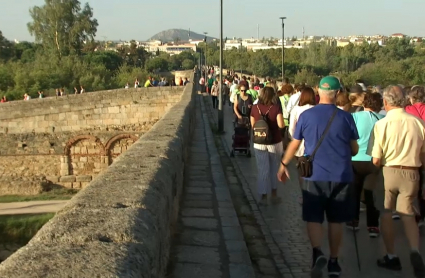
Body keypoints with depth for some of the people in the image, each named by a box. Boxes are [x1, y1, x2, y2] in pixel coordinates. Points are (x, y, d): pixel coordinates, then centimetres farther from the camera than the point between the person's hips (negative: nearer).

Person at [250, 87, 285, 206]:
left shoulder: (255, 108, -3)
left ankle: (263, 197, 10)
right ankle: (274, 194, 26)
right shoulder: (276, 107, -11)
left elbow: (253, 125, 4)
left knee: (263, 170, 8)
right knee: (274, 169, 16)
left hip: (259, 143, 1)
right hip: (275, 142, -1)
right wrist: (283, 123, 5)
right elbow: (281, 125, -16)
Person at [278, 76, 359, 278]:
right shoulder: (346, 117, -2)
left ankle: (317, 252, -16)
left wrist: (284, 165, 20)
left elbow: (294, 144, 5)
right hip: (341, 176, 1)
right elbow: (355, 149, 5)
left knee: (313, 218, 7)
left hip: (314, 176, -1)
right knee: (336, 220, 12)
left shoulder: (306, 116, -3)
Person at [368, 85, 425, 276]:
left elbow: (376, 160, -11)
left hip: (389, 172, -2)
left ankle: (391, 257, 21)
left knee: (385, 213, 15)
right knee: (407, 214, 13)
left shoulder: (382, 124, -11)